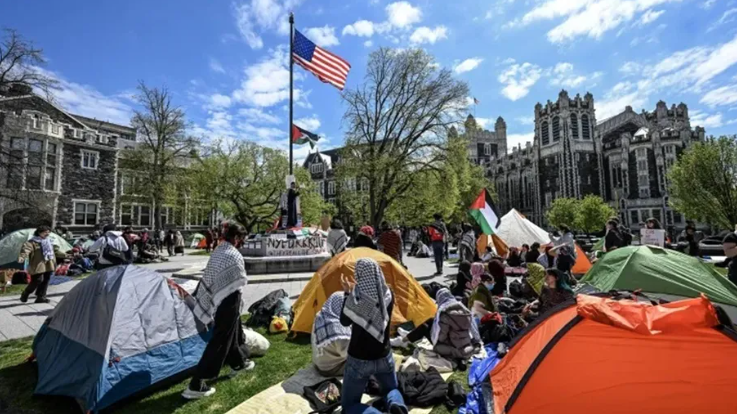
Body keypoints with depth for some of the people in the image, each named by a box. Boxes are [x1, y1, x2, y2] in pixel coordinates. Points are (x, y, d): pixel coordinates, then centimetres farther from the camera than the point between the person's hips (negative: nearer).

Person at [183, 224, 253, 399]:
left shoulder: (217, 251, 5)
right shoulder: (234, 255, -23)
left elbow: (211, 276, 10)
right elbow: (242, 280, -17)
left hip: (216, 299, 9)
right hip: (229, 300, -9)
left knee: (232, 332, 24)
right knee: (219, 341, 0)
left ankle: (238, 363, 43)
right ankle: (196, 385, 7)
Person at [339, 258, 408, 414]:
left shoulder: (355, 297, -24)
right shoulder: (388, 295, -10)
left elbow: (344, 321, -4)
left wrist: (348, 293, -1)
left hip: (358, 360, -4)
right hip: (385, 357, 4)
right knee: (391, 388, 32)